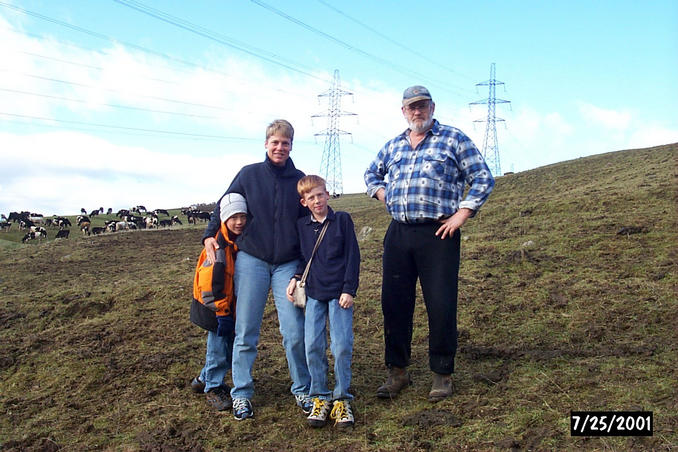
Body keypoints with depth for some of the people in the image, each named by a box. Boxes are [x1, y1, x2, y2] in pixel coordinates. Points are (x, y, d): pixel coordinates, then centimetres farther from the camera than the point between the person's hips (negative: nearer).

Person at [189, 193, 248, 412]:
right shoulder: (219, 246, -23)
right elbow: (209, 283, -25)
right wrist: (221, 313, -22)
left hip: (233, 305, 8)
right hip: (215, 308, -8)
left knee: (229, 346, 15)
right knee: (218, 346, 1)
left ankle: (204, 379, 34)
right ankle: (213, 388, 19)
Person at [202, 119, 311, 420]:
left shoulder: (299, 180, 7)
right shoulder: (249, 174, 5)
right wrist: (209, 235, -4)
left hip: (288, 265, 1)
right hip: (251, 261, 0)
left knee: (295, 332, -3)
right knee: (245, 333, 3)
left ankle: (301, 390, 16)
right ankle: (241, 394, 17)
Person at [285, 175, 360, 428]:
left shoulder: (342, 220, 2)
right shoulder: (301, 226, 9)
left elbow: (353, 256, 0)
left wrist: (349, 290, -6)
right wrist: (295, 278, 0)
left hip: (340, 293, -2)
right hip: (313, 294, 3)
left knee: (342, 346, -7)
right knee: (313, 346, -3)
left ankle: (341, 398, 7)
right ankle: (320, 398, 10)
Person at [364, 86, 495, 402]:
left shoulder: (454, 139, 4)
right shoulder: (393, 146, 18)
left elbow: (483, 179, 0)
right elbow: (371, 174, 34)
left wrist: (462, 214, -8)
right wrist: (383, 194, 14)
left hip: (438, 234, -4)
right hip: (398, 234, 5)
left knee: (441, 306, -2)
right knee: (393, 303, 5)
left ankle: (442, 375, 13)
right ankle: (397, 372, 18)